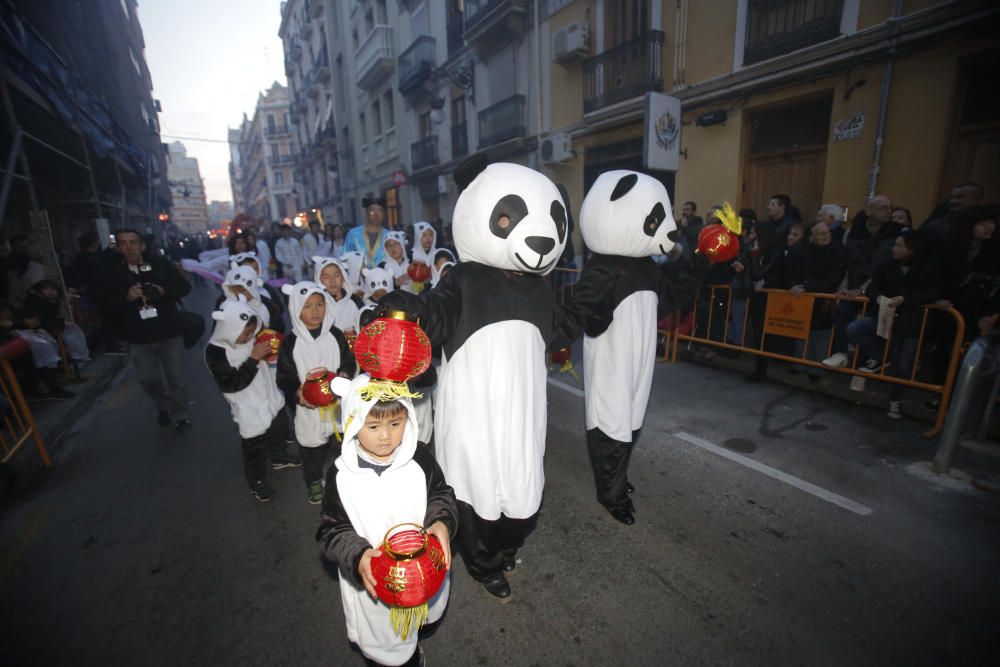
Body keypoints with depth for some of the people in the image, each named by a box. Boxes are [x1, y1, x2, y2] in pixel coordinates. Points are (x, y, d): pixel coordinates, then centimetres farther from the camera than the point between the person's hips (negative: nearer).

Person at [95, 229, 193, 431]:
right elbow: (106, 303, -3)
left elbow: (184, 287, -3)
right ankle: (164, 407, 40)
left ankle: (180, 416, 23)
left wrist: (163, 291, -20)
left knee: (177, 378, 6)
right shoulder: (113, 272, 1)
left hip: (170, 333, -2)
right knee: (148, 379, 14)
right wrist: (127, 297, -22)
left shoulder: (160, 264, -3)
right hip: (139, 339, 2)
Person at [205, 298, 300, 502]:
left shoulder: (248, 338, -8)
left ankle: (278, 457, 55)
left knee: (280, 428, 27)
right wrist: (254, 358, -31)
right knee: (255, 447, 11)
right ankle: (257, 481, 36)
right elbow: (232, 383, -27)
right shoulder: (215, 352, -25)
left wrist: (268, 353, -10)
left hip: (270, 398, 7)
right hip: (249, 410, -7)